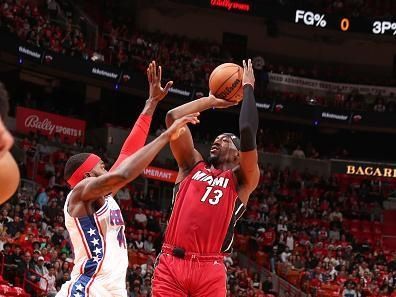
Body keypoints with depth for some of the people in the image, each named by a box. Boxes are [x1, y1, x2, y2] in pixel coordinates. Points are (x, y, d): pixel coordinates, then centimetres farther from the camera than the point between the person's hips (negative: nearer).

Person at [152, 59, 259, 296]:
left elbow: (248, 132, -4)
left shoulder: (242, 181, 11)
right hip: (171, 264, 2)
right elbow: (174, 117, 12)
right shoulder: (192, 165, 20)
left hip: (210, 269, -2)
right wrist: (212, 101, 22)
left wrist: (248, 88, 9)